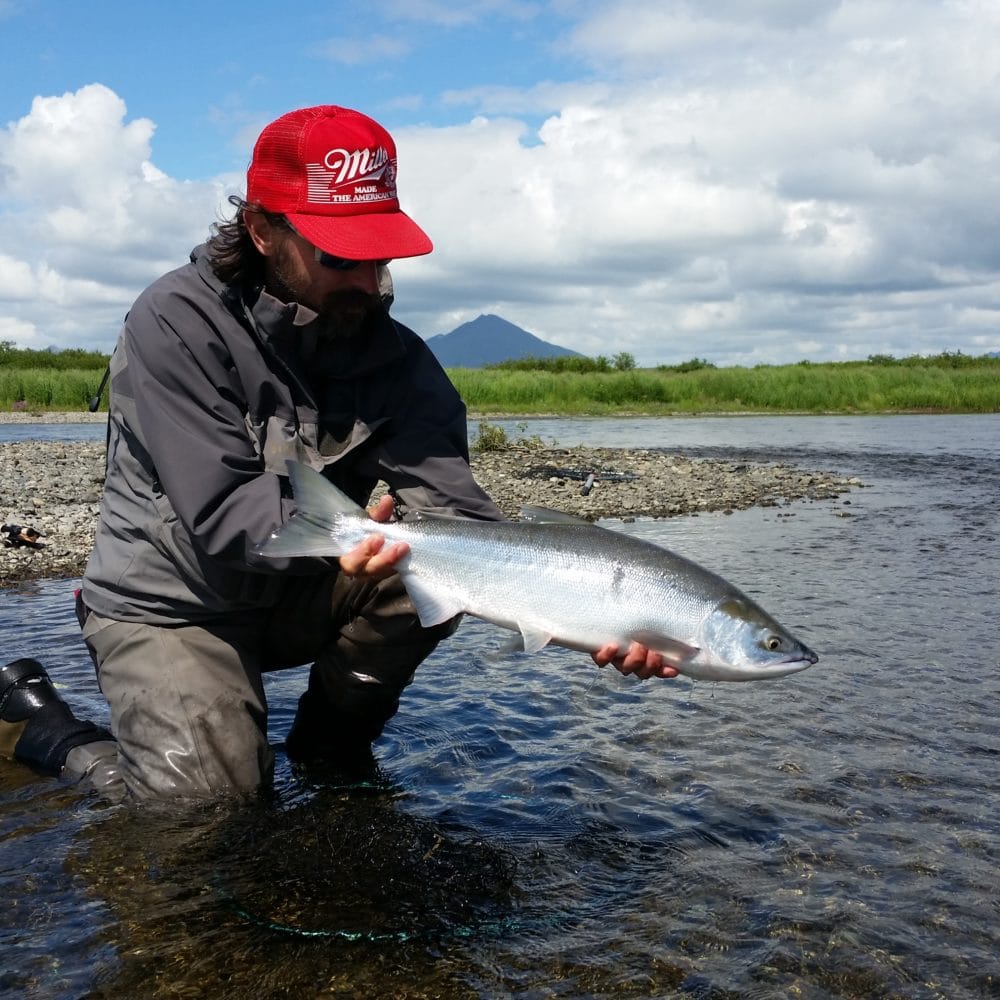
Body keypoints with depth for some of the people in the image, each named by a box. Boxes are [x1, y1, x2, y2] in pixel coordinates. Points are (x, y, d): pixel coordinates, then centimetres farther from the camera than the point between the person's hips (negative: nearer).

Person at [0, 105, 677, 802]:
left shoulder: (395, 356, -8)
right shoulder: (177, 324, -20)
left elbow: (450, 504, -19)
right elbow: (220, 510, -29)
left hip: (299, 596, 4)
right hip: (170, 604, -4)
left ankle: (332, 744, 2)